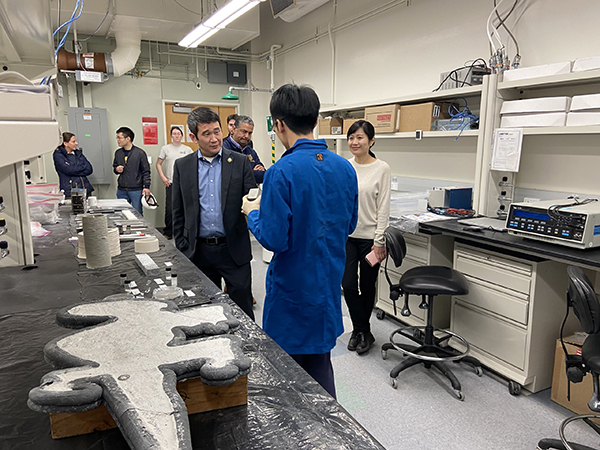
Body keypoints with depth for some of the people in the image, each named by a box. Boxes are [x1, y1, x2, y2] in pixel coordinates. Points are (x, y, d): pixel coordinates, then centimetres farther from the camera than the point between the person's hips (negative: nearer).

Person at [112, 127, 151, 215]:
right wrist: (116, 169, -2)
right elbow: (114, 166, 22)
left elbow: (146, 171, -3)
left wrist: (146, 187, -9)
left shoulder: (140, 153, -5)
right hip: (121, 191, 5)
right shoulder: (118, 153, 9)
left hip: (136, 190, -5)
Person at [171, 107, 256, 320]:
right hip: (198, 252, 2)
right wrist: (182, 251, 4)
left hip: (234, 249, -2)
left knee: (243, 312, 7)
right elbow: (178, 213, 8)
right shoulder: (182, 166, 4)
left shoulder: (240, 162, -1)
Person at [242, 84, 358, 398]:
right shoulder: (345, 168, -1)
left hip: (292, 288, -6)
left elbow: (274, 239, -21)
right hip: (328, 285, 6)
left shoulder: (282, 172, -21)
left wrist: (253, 212, -3)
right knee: (320, 361, 20)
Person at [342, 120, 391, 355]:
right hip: (346, 235, 3)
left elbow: (383, 208, -9)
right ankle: (363, 331, 22)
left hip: (369, 237, -3)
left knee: (367, 287, 9)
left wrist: (379, 241, -11)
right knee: (348, 285, 1)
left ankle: (360, 330, 31)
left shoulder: (381, 168, -8)